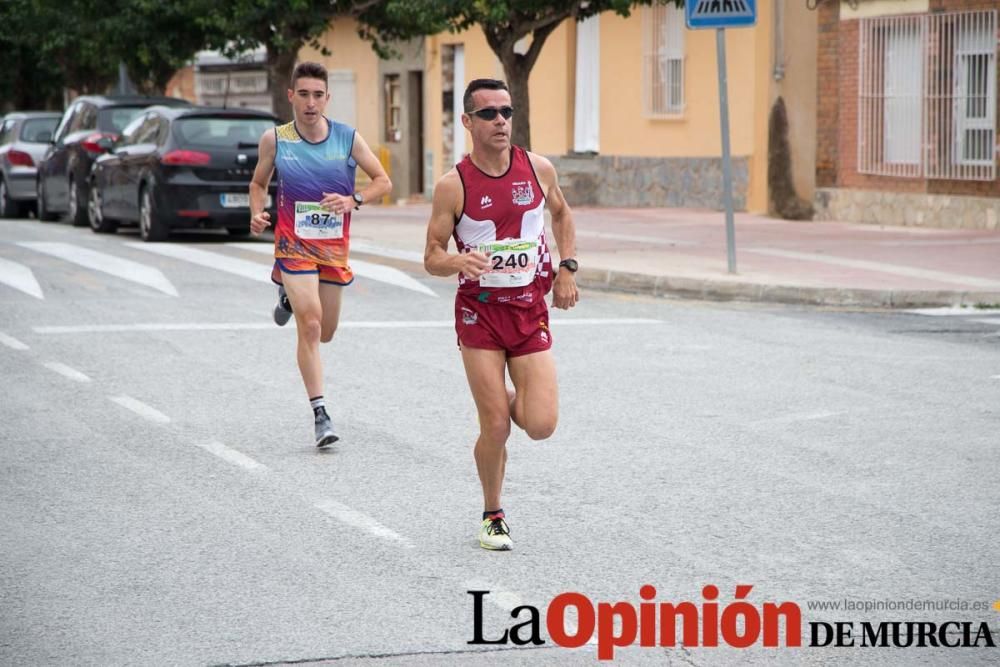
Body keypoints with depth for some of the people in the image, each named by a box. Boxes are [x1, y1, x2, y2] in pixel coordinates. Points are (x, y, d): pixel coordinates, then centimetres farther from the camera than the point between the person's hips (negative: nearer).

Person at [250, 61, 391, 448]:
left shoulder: (348, 138, -5)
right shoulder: (275, 140, -5)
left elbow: (383, 182, -1)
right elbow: (259, 183, 10)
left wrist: (353, 200, -20)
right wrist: (257, 213, -10)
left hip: (335, 247, 2)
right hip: (294, 245, -2)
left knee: (325, 333, 15)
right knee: (309, 327, -16)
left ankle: (290, 296, 48)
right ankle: (320, 415, -11)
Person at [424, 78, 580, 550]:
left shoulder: (539, 169, -1)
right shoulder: (453, 186, -9)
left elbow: (561, 214, 20)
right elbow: (432, 257, -5)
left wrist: (567, 269, 9)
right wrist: (458, 261, -26)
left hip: (531, 309, 2)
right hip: (480, 311, -2)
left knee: (541, 425, -8)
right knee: (495, 428, -5)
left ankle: (512, 400, 29)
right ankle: (492, 516, 19)